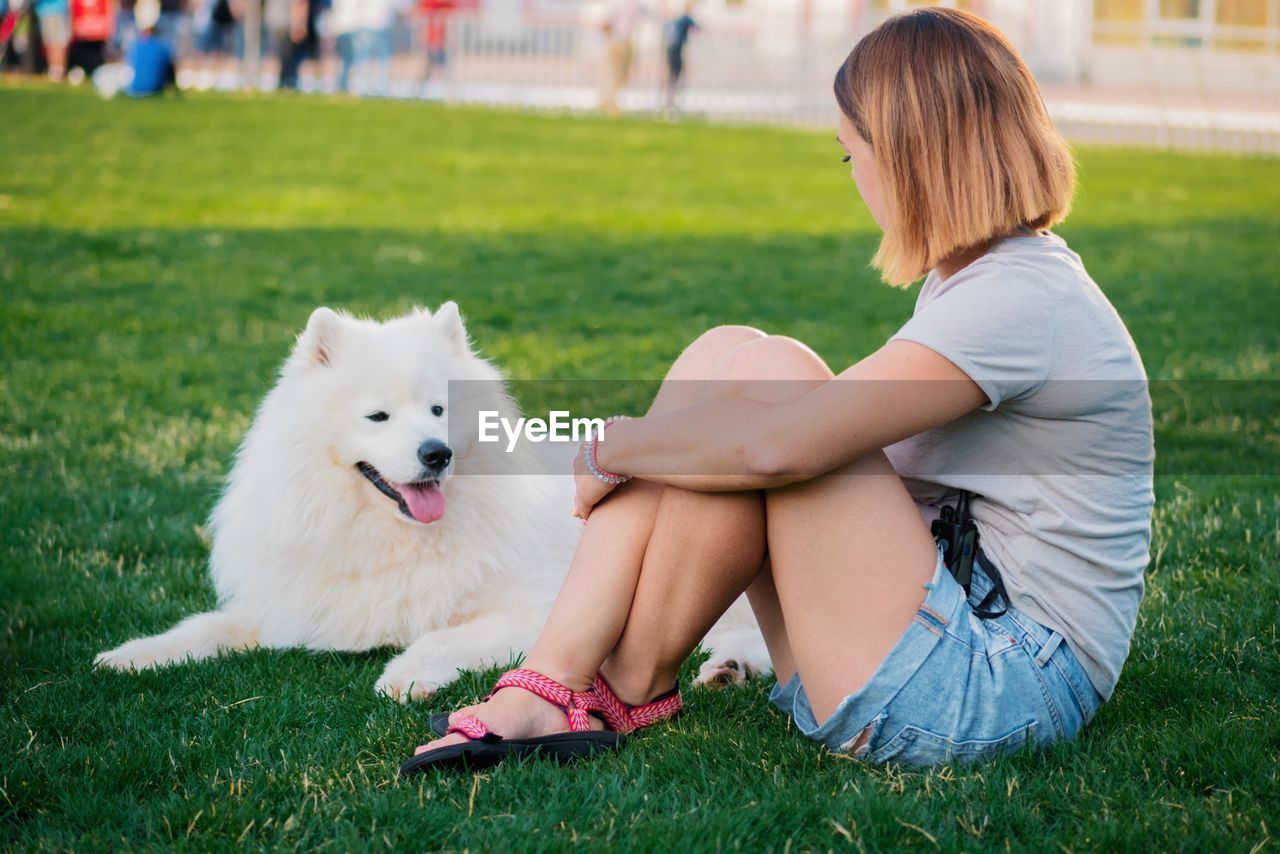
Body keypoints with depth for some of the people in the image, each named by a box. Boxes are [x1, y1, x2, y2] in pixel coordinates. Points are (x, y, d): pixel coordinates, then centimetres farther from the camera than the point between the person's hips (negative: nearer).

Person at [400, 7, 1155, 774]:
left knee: (766, 375, -18)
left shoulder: (1020, 302, -17)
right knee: (724, 354, -1)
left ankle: (635, 687, -6)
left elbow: (779, 444, -26)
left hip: (996, 693, -10)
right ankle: (545, 694, -11)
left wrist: (610, 451, -11)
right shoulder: (983, 280, 16)